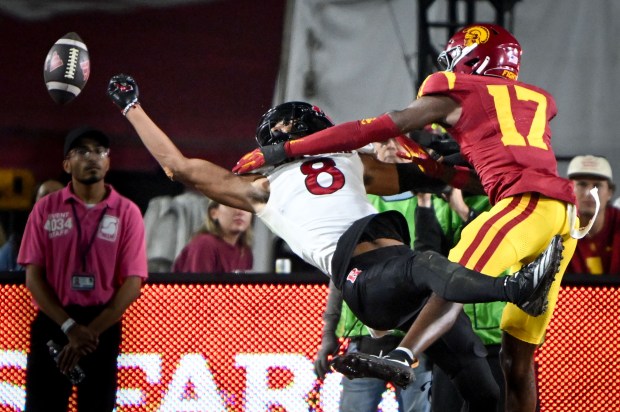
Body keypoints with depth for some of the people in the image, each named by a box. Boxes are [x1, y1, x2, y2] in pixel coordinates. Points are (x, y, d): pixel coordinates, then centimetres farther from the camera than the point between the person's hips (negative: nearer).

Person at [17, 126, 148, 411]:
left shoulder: (127, 212, 2)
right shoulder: (46, 208, 4)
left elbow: (133, 282, -4)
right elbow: (33, 277, -1)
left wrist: (92, 331, -13)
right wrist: (69, 327, -13)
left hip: (103, 327, 0)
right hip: (52, 323, 0)